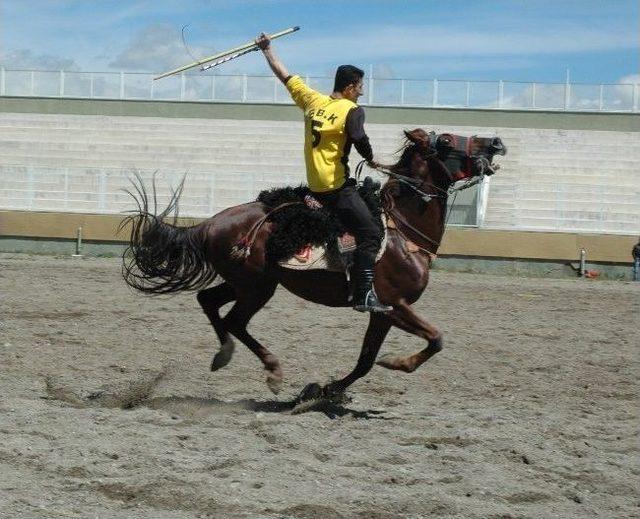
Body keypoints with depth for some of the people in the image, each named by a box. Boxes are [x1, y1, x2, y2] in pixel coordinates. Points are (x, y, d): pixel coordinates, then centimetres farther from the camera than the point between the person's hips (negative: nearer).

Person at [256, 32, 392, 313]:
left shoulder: (312, 100, 10)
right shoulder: (352, 110, -9)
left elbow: (285, 76, 19)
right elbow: (359, 139, -26)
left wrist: (267, 49, 28)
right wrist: (371, 160, -8)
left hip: (314, 185, 8)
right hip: (336, 187, -8)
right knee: (370, 234, -8)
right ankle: (364, 295, -19)